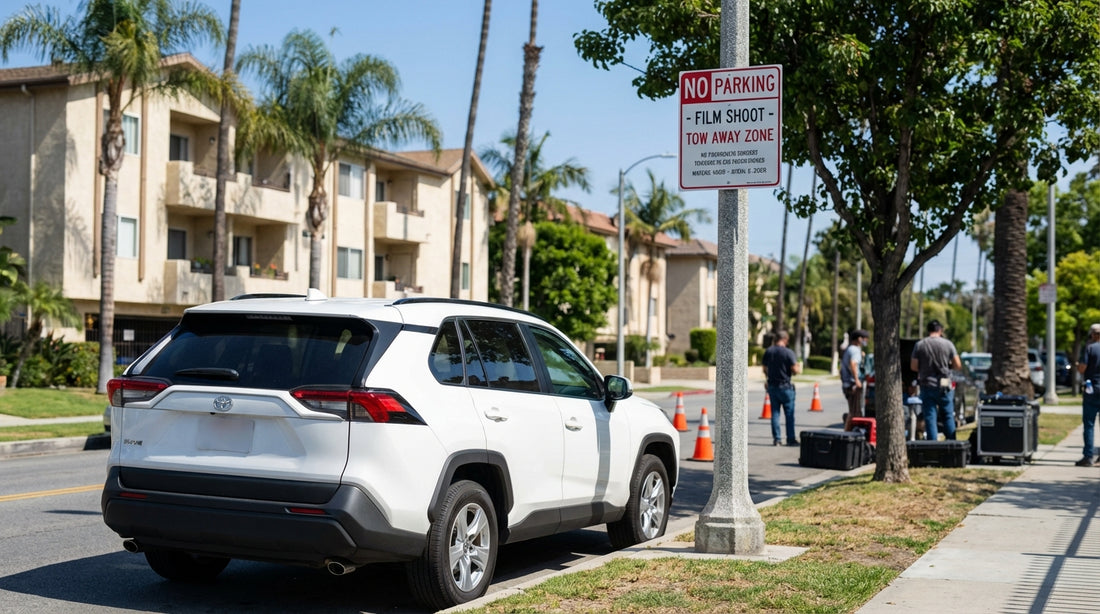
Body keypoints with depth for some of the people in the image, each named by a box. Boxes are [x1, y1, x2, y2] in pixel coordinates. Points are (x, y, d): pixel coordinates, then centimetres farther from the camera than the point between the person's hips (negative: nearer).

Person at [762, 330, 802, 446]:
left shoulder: (768, 351, 3)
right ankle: (790, 439, 5)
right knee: (789, 414, 4)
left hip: (772, 386, 4)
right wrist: (799, 367, 7)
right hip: (785, 386, -4)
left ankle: (776, 439, 7)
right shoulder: (788, 352, -13)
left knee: (775, 413, 9)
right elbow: (795, 370, -14)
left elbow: (765, 369, 10)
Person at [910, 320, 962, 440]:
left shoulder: (919, 345, -2)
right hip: (944, 386, 0)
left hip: (926, 386, 0)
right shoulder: (948, 344, -3)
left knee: (930, 417, 3)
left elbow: (913, 366, -3)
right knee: (948, 416, 10)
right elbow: (958, 365, -2)